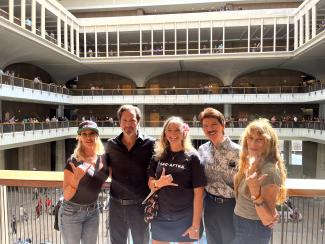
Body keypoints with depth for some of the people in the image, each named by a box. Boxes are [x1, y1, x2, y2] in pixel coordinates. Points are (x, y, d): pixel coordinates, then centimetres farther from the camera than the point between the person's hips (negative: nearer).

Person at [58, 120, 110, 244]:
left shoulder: (104, 158, -8)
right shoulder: (74, 161, -21)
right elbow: (66, 196, -20)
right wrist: (76, 178, -35)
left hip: (93, 212, 4)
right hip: (71, 213, -4)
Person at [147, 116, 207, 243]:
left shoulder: (192, 157, -10)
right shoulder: (158, 155, -1)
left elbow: (198, 192, -10)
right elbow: (150, 184, 6)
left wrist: (195, 225, -11)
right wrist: (159, 183, -15)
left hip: (185, 219, -2)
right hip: (160, 217, 3)